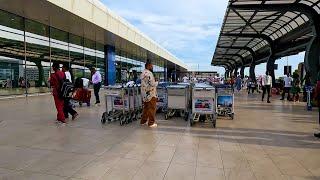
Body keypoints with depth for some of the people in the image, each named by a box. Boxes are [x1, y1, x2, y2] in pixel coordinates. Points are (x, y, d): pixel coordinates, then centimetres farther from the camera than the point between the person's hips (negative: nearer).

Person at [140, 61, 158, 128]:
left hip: (144, 94, 10)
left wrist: (154, 82, 14)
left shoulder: (143, 73, 14)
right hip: (150, 94, -9)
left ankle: (143, 121, 25)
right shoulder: (149, 73, -17)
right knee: (152, 108, -1)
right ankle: (151, 123, 5)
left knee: (146, 108, 17)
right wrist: (157, 82, -1)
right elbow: (152, 84, -21)